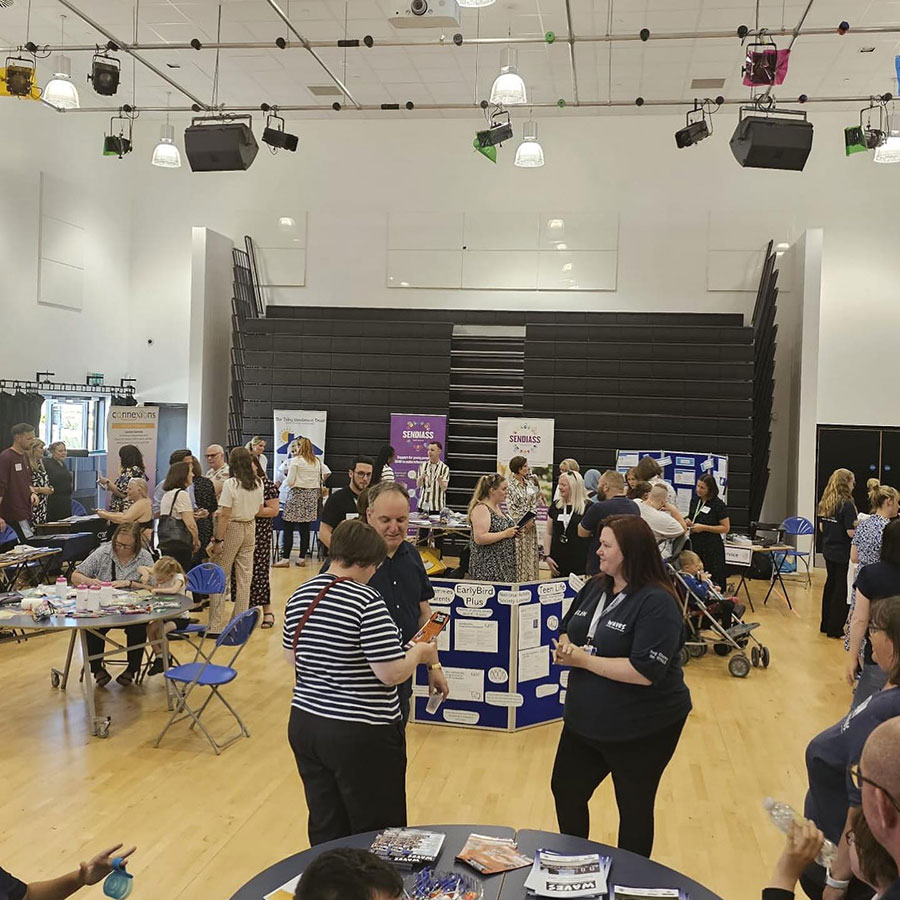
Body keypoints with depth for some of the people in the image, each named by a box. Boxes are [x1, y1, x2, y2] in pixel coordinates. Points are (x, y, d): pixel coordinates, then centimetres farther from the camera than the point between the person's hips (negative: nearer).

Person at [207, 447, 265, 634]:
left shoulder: (230, 484, -16)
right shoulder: (258, 483, 0)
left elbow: (224, 515, -17)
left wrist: (218, 540, -13)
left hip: (232, 529, -5)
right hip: (250, 529, 5)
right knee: (245, 576, 10)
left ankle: (216, 625, 6)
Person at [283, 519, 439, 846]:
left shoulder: (300, 595, 3)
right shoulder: (366, 601, -19)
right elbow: (391, 673, -20)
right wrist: (419, 653, -2)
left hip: (304, 724, 7)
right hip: (360, 734, -7)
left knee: (325, 833, 17)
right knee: (377, 837, 8)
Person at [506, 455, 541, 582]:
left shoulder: (530, 483, 8)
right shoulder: (510, 485, -9)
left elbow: (534, 502, 8)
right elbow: (511, 507, -11)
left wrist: (532, 519, -6)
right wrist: (523, 522, -12)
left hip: (530, 524, 5)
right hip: (517, 525, -5)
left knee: (531, 553, 7)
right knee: (518, 554, -3)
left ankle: (530, 580, 14)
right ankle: (518, 580, 4)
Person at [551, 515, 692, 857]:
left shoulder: (657, 603, -22)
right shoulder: (595, 587, 2)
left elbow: (644, 672, -31)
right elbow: (566, 631, 14)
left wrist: (582, 659, -25)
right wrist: (565, 647, -11)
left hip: (642, 729, -8)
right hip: (585, 720, 8)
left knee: (634, 808, 14)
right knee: (566, 791, 21)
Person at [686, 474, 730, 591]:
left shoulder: (718, 505, -11)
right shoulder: (695, 501, 9)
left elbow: (726, 528, -11)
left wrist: (704, 527, -18)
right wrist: (688, 522, 1)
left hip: (712, 548, -6)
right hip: (695, 545, 6)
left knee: (715, 582, -2)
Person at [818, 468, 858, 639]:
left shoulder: (825, 503, 5)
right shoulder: (847, 504, -18)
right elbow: (851, 532, -21)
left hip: (828, 550, 8)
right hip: (843, 553, -8)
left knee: (830, 584, 18)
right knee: (841, 589, 2)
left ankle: (826, 624, 28)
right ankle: (835, 629, 7)